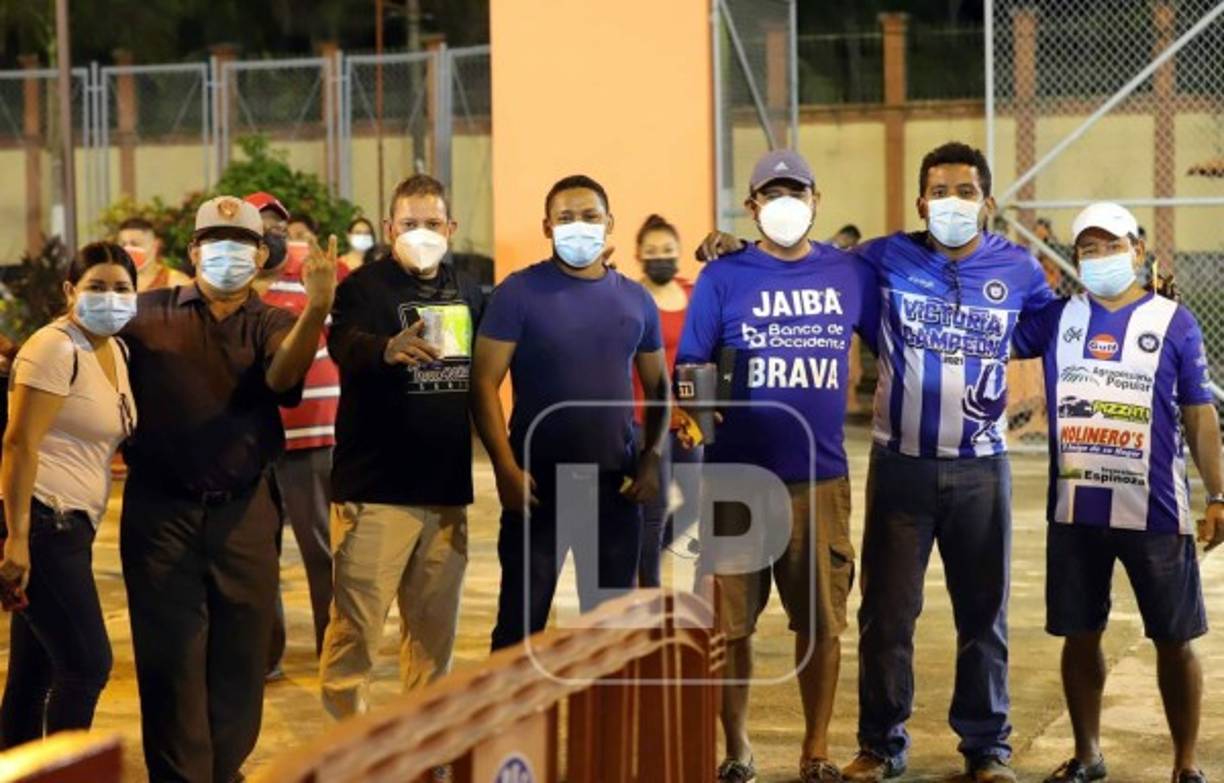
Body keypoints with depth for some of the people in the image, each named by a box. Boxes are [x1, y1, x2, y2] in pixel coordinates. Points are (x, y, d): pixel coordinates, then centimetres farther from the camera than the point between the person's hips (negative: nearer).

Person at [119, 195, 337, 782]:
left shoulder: (272, 324, 5)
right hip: (161, 510, -1)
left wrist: (318, 308, -34)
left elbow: (282, 374, -17)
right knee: (171, 657, 1)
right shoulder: (147, 314, 5)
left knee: (240, 657, 8)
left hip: (244, 513, 1)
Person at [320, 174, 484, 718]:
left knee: (435, 623, 14)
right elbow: (345, 344, -29)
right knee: (358, 620, -6)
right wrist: (389, 348, -50)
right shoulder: (365, 286, -7)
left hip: (448, 488, 6)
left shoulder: (468, 293, 11)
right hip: (375, 486, -6)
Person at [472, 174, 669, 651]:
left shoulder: (636, 300, 8)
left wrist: (652, 459, 0)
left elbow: (657, 386, 15)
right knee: (522, 617, 2)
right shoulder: (519, 292, -5)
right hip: (538, 483, -4)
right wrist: (506, 467, -17)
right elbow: (484, 382, -8)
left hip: (615, 483, 4)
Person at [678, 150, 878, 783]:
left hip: (822, 478, 1)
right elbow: (689, 372, 1)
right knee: (731, 620, 6)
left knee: (822, 621, 6)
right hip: (737, 477, -1)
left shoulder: (850, 274, 5)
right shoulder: (724, 277, 0)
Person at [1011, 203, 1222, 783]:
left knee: (1174, 641, 5)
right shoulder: (1056, 318, 5)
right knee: (1080, 635, 11)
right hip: (1075, 512, 2)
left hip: (1156, 513, -2)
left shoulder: (1173, 322, 0)